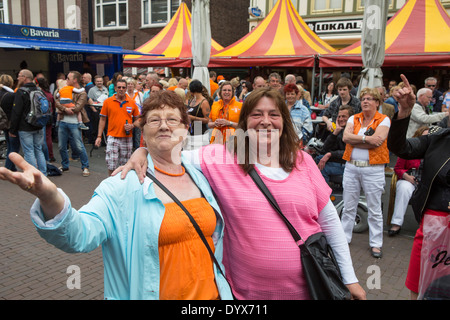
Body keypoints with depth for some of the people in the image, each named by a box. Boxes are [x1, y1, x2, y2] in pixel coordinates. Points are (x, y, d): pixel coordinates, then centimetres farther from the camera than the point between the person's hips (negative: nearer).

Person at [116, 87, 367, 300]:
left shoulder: (303, 161, 0)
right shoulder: (223, 159, -7)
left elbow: (329, 220, 4)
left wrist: (350, 278, 7)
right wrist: (142, 152, -27)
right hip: (248, 291, -2)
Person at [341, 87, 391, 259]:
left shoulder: (384, 120, 0)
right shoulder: (353, 118, 10)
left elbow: (378, 141, -16)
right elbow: (346, 137, -6)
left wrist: (354, 140, -10)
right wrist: (367, 138, -15)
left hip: (373, 169, -3)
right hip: (351, 167, 3)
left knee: (375, 209, 5)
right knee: (348, 207, 11)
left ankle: (376, 243, 17)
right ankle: (344, 238, 23)